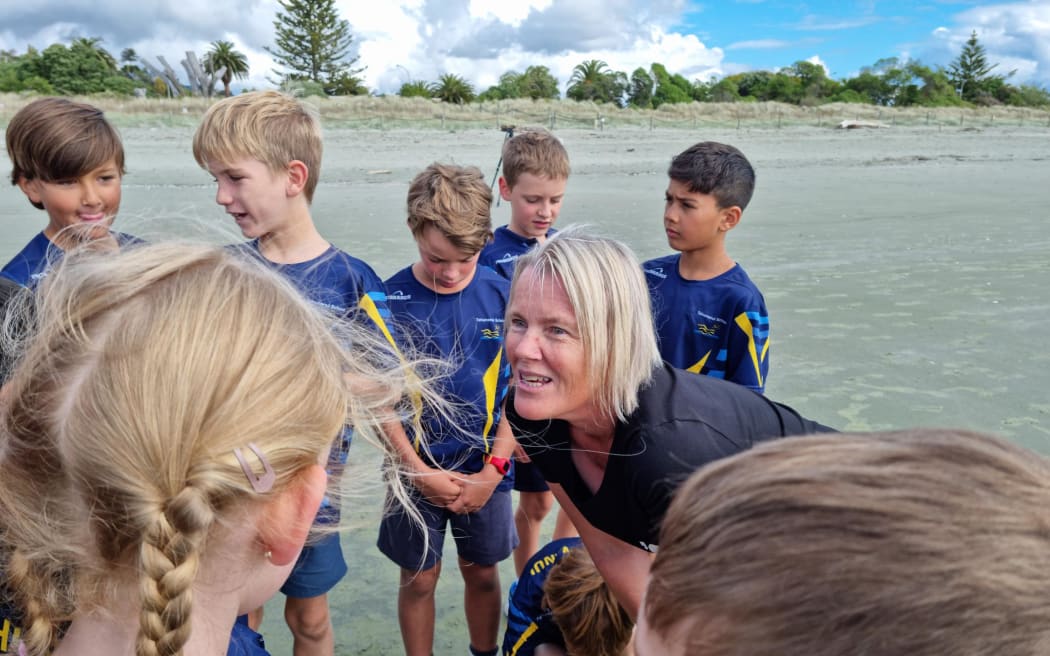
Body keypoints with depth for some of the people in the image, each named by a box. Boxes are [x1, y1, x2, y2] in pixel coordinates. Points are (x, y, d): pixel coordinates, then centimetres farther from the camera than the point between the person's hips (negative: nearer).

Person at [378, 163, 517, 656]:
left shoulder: (502, 296, -10)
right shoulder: (390, 299, -13)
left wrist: (493, 469, -10)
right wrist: (420, 471, -12)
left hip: (485, 471, 1)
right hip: (417, 470, -1)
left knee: (482, 574, 18)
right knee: (419, 578, 14)